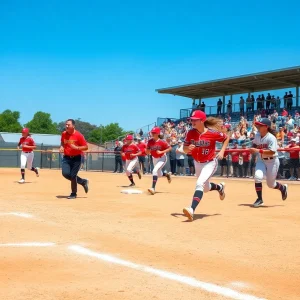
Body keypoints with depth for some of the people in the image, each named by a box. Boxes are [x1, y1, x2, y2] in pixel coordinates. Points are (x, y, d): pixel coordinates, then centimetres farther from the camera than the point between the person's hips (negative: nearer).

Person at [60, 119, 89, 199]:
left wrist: (76, 147, -24)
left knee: (73, 176, -5)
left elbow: (86, 147, -11)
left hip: (76, 158, -4)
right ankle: (83, 181, 14)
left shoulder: (78, 135, -13)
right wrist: (61, 147, 1)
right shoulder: (64, 134, 2)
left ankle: (73, 194, 17)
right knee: (65, 173, -12)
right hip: (66, 157, 5)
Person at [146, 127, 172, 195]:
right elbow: (147, 152, 1)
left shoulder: (162, 141, -20)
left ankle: (153, 188, -28)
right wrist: (148, 151, -24)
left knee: (155, 171, -27)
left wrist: (161, 152, -26)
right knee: (159, 174, 19)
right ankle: (167, 175, 54)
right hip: (154, 159, 6)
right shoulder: (150, 141, -7)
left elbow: (170, 148, -16)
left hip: (162, 158, -6)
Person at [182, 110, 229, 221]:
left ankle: (192, 209, -35)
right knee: (205, 188, 22)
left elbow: (226, 138, -3)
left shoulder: (213, 133, -20)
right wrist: (188, 148, -29)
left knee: (199, 184, -27)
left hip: (210, 163, -5)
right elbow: (184, 149, -5)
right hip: (197, 163, 6)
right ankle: (219, 187, 55)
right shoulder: (190, 133, -12)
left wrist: (222, 151, -14)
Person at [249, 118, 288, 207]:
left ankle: (283, 187, 43)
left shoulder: (271, 138, -23)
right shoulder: (257, 136, -3)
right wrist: (252, 149, -7)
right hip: (261, 160, 5)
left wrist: (258, 150, -36)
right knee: (258, 176, -21)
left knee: (271, 184, 7)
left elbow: (271, 152, -30)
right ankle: (259, 199, -6)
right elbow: (254, 145, 16)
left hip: (272, 161, -5)